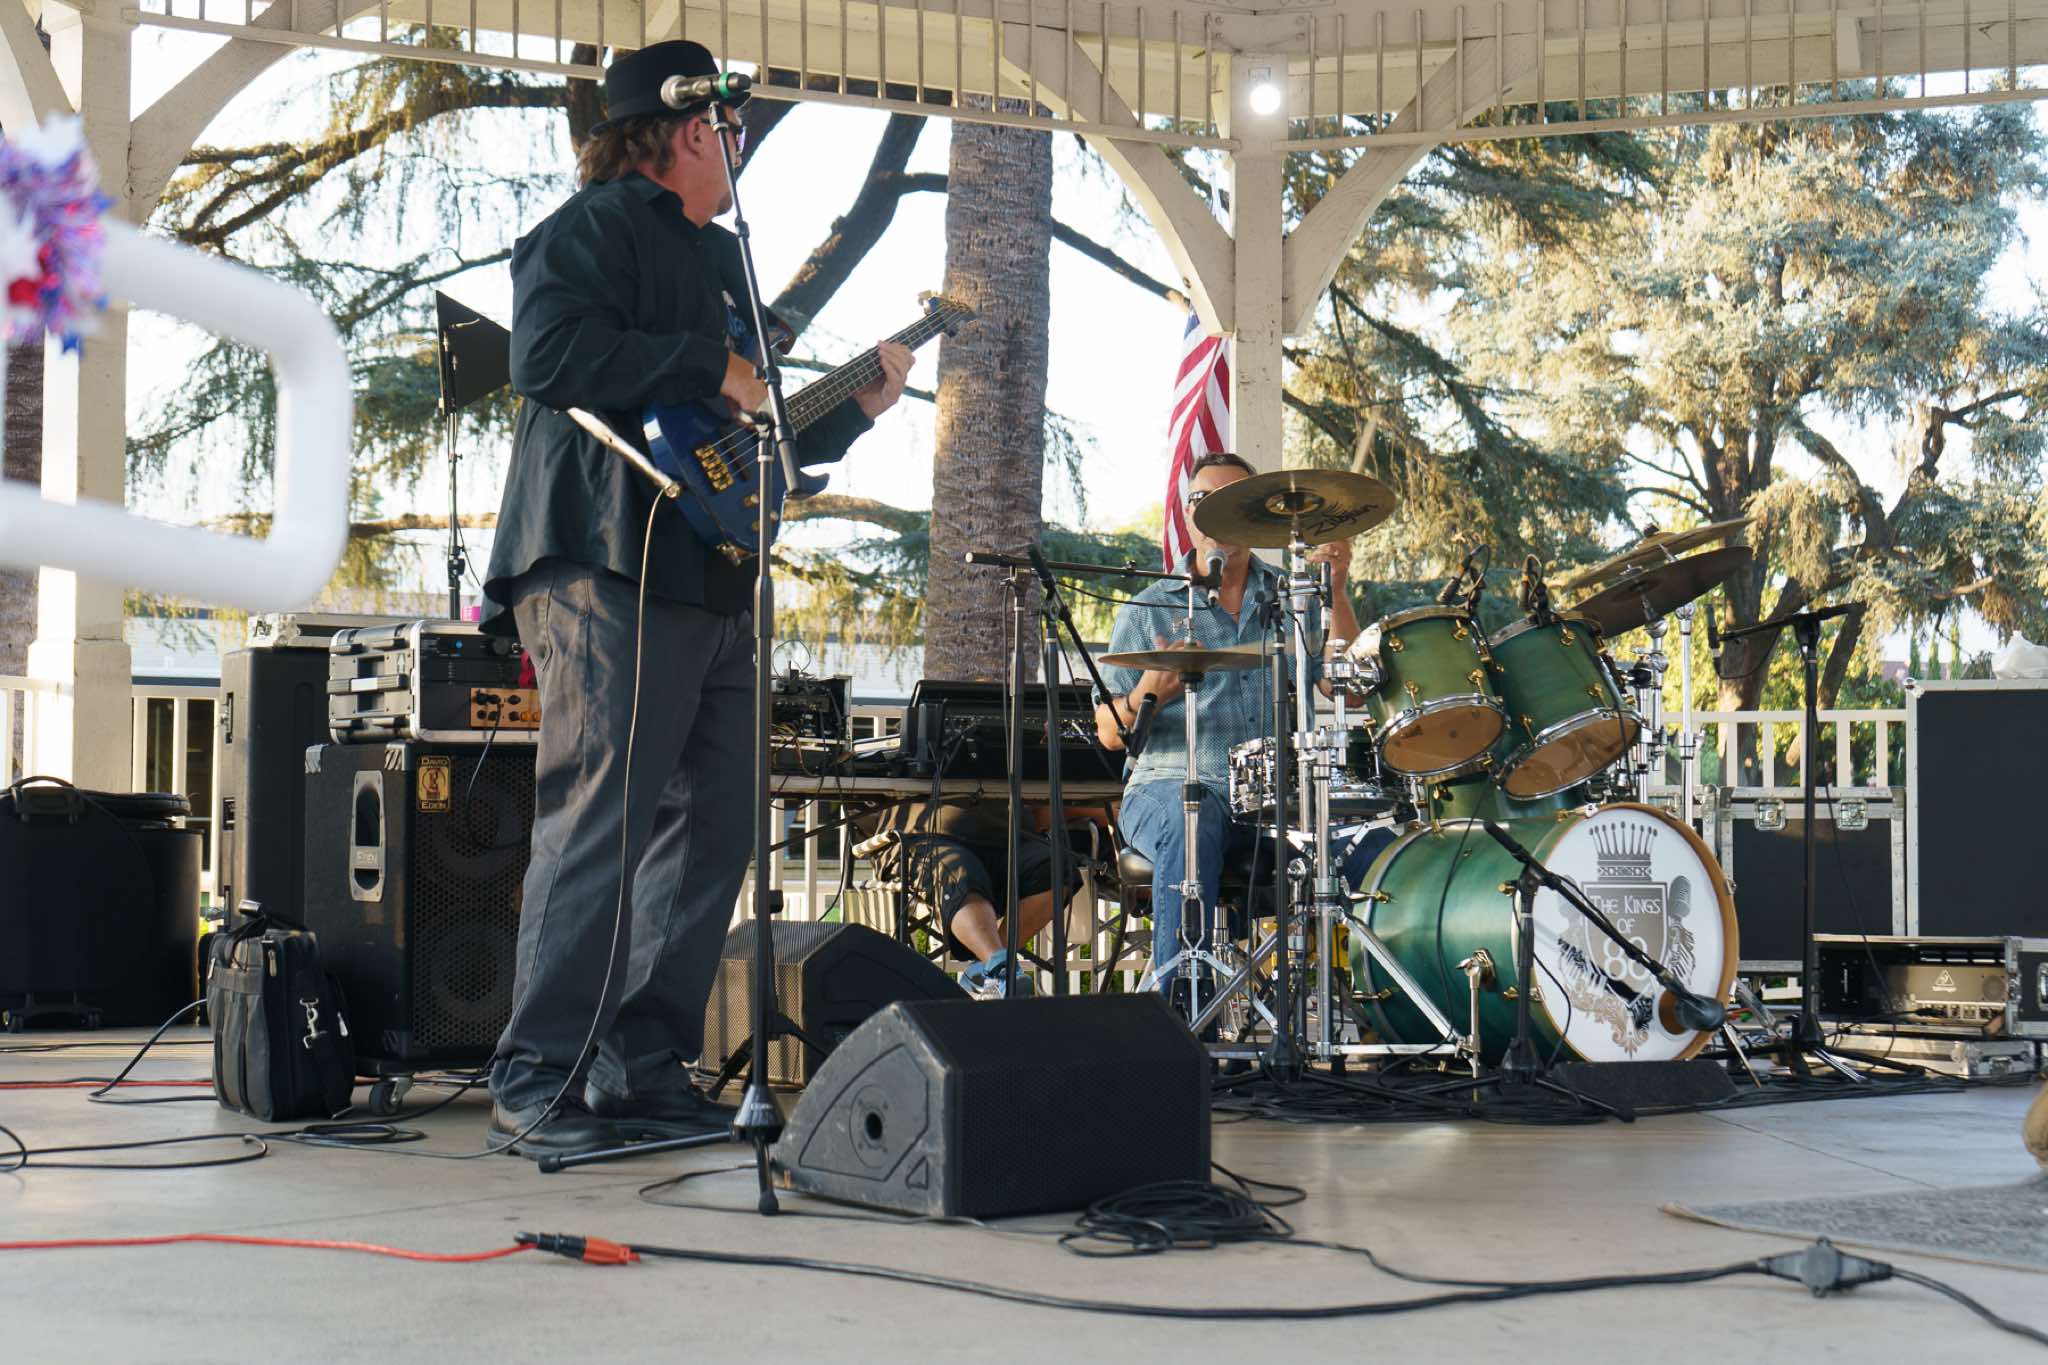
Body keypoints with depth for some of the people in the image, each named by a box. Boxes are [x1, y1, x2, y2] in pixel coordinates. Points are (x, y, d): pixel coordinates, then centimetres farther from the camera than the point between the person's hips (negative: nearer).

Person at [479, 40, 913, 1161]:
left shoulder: (720, 257, 27)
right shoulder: (596, 226, -1)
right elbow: (547, 354, -20)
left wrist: (857, 409, 19)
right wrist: (707, 367, -13)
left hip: (712, 585, 10)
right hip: (611, 572, -10)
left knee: (711, 834, 7)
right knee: (602, 827, -13)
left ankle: (643, 1073, 13)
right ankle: (535, 1086, -8)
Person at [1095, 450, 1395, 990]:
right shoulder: (1149, 610, 9)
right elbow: (1111, 733, 3)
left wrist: (1336, 591, -11)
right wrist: (1151, 693, -19)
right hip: (1175, 783, -2)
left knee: (1376, 841, -25)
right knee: (1192, 825, -38)